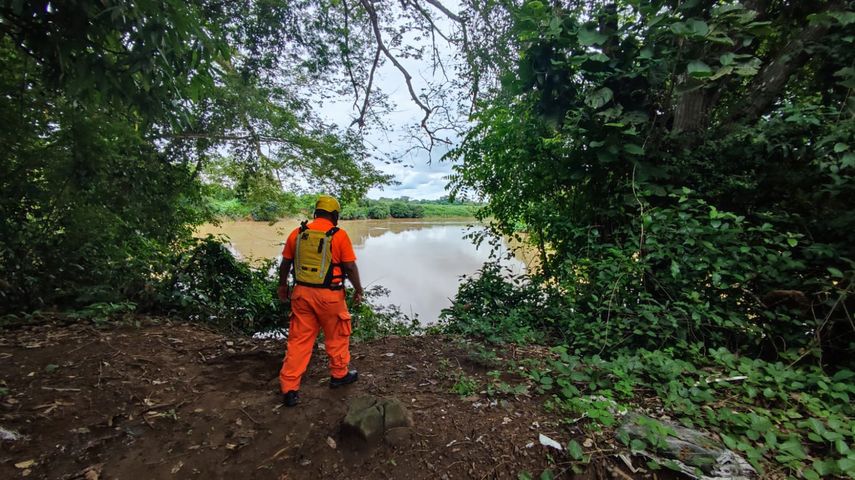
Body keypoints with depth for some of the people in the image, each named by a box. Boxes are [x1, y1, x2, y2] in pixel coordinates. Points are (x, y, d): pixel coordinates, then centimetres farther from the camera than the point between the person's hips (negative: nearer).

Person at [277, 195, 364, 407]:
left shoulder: (298, 233, 3)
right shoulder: (339, 235, -9)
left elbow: (285, 262, 11)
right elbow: (350, 267, -8)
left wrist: (282, 286, 25)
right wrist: (358, 290, 5)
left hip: (302, 292, 4)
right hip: (329, 295, -3)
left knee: (299, 339, 12)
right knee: (337, 335, 17)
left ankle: (289, 388, 16)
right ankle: (339, 374, 34)